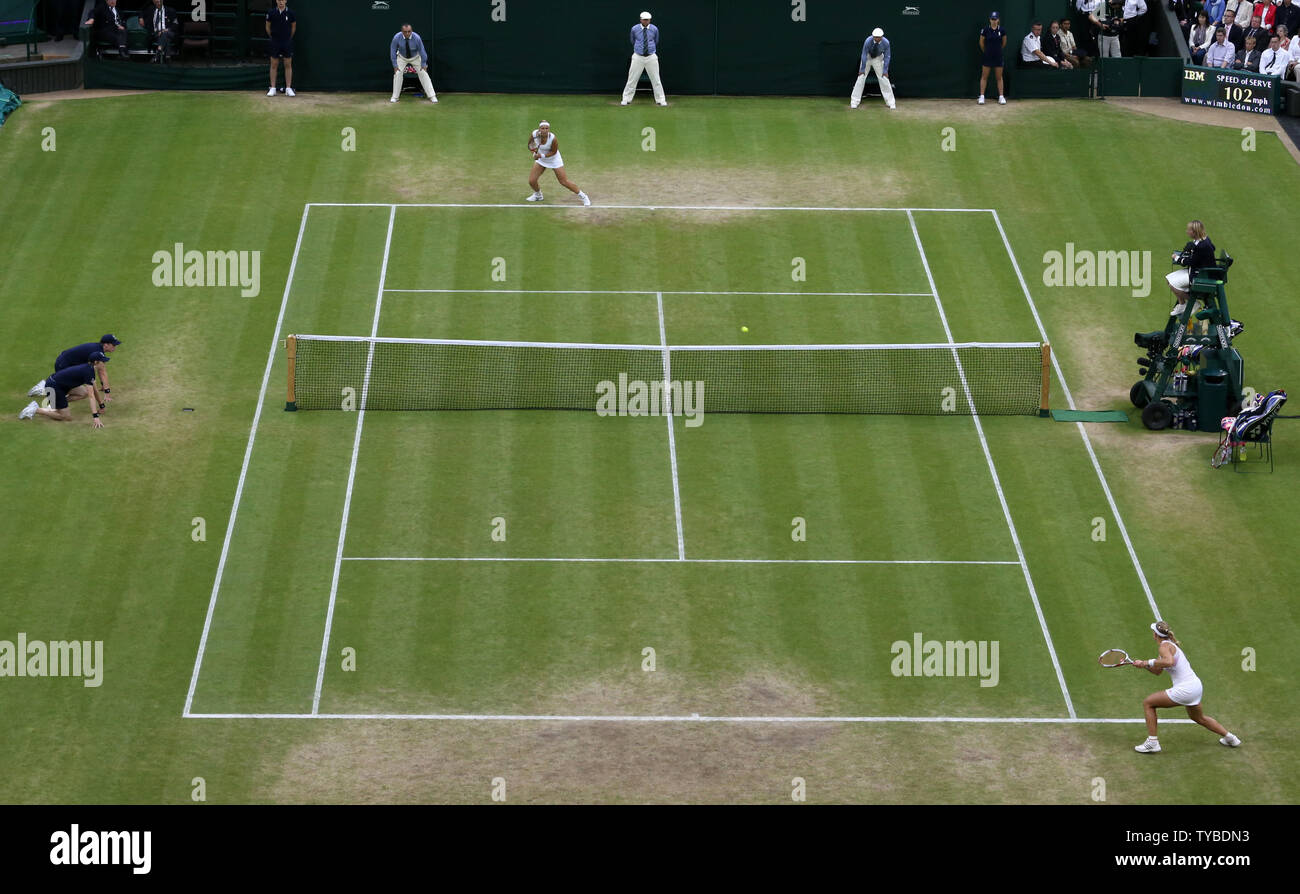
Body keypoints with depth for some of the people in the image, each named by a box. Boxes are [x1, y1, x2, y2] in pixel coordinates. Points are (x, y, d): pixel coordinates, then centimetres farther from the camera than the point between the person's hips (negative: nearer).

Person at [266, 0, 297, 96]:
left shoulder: (290, 13, -3)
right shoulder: (271, 12, -3)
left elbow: (294, 26, 10)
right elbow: (268, 27, 8)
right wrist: (272, 37, 11)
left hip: (287, 42, 0)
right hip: (275, 43, 0)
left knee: (288, 65, 1)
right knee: (274, 65, 2)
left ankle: (288, 88, 6)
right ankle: (272, 88, 7)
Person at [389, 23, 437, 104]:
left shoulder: (416, 38, -31)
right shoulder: (397, 38, -29)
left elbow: (422, 51, -19)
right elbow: (393, 51, -16)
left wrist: (423, 65, -15)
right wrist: (395, 65, -16)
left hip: (415, 58, -1)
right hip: (402, 58, 1)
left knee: (423, 73, -7)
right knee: (397, 73, -13)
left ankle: (432, 96, -2)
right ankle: (394, 97, -1)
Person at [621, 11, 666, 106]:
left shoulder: (654, 29, -1)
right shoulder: (635, 29, -3)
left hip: (651, 57, 1)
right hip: (638, 57, -1)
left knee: (656, 79, 2)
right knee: (632, 79, -1)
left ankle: (660, 100, 9)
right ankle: (626, 99, 7)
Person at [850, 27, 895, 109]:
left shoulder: (886, 43, -26)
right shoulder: (868, 41, -30)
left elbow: (886, 57, -16)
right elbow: (864, 55, -23)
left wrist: (885, 71, -16)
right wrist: (862, 69, -21)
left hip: (878, 59, 1)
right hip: (867, 57, -1)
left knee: (884, 78, -5)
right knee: (861, 77, -8)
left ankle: (890, 102, 3)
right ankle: (854, 102, -2)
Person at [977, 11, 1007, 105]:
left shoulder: (1002, 30, -4)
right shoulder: (985, 30, -8)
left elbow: (1004, 43, 10)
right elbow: (981, 42, 4)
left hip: (998, 56, 1)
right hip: (987, 57, -1)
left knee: (999, 77, 6)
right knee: (984, 76, 3)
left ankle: (1001, 97, 12)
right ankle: (981, 97, 7)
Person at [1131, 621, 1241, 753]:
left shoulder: (1164, 646, -13)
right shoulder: (1170, 645, 17)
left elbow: (1168, 662, -36)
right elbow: (1157, 671, 24)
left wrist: (1150, 662, -23)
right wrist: (1143, 664, 9)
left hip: (1185, 689, -10)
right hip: (1196, 686, 10)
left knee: (1148, 703, 0)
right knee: (1199, 718, 34)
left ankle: (1152, 742, -2)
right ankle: (1229, 738, 44)